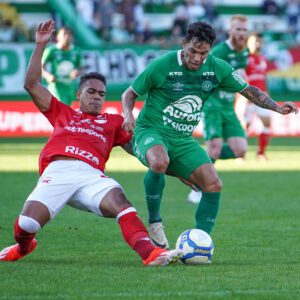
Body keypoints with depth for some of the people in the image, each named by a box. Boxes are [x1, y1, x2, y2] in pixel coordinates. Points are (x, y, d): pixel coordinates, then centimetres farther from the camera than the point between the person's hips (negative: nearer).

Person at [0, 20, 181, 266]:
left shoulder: (113, 122, 31)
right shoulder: (62, 113, 30)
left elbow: (137, 148, 26)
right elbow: (32, 84, 26)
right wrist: (41, 45, 22)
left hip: (91, 175, 0)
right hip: (57, 171, 0)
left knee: (119, 200, -32)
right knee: (25, 225, -18)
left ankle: (150, 253, -49)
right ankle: (24, 246, 20)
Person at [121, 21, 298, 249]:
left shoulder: (217, 68, -2)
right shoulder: (162, 65, -14)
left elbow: (249, 90, 9)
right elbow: (130, 94, 0)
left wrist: (277, 107, -6)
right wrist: (129, 115, -21)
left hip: (183, 140, 5)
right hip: (150, 131, -5)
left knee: (214, 185, -13)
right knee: (159, 162, -39)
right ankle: (154, 222, -17)